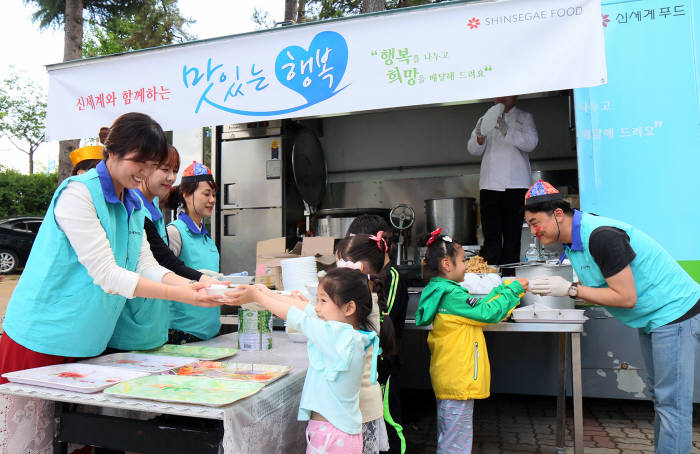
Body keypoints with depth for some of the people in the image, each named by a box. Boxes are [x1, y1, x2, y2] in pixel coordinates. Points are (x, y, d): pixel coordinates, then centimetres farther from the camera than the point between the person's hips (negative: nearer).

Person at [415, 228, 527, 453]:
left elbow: (479, 306, 16)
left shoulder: (441, 292, 10)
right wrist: (514, 290, -5)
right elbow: (488, 312, -17)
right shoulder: (452, 295, -21)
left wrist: (505, 288, 16)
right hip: (459, 382, -10)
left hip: (449, 381, 10)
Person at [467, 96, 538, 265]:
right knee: (491, 234, -3)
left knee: (512, 234, -1)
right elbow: (473, 149, 10)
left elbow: (531, 142, -5)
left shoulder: (524, 118, 12)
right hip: (489, 184, 2)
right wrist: (480, 135, -12)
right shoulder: (486, 119, 19)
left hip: (515, 183, -1)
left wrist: (507, 131, -19)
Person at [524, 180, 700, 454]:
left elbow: (626, 297, -26)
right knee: (659, 396, 18)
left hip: (675, 313, -10)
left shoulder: (601, 236, -29)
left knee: (671, 403, -4)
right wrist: (551, 289, -9)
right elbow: (596, 291, 5)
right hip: (650, 319, 10)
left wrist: (570, 289, -24)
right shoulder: (574, 238, 1)